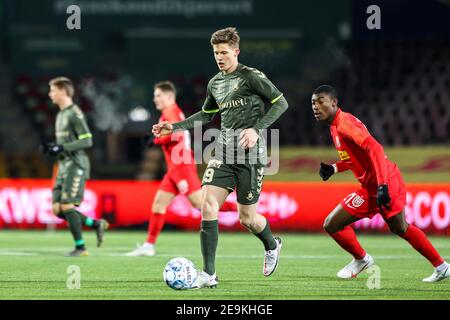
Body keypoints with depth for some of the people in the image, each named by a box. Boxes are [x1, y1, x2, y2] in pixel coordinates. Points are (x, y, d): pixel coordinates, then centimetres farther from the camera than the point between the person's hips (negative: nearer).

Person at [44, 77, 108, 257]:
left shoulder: (75, 113, -10)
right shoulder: (61, 114, 18)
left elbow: (87, 140, -16)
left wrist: (62, 148, -20)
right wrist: (52, 148, 7)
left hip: (76, 166, -9)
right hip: (64, 167, 9)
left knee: (67, 206, -12)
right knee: (57, 209, 3)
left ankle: (80, 247, -4)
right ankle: (97, 224, 14)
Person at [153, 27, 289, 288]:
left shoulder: (251, 76, -7)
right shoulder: (215, 83, 13)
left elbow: (281, 103, -6)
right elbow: (206, 115, 29)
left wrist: (257, 129, -17)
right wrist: (174, 127, 18)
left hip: (251, 154, -5)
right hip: (224, 153, 6)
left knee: (247, 217, 1)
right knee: (208, 205, -13)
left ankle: (272, 246, 37)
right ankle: (209, 275, -12)